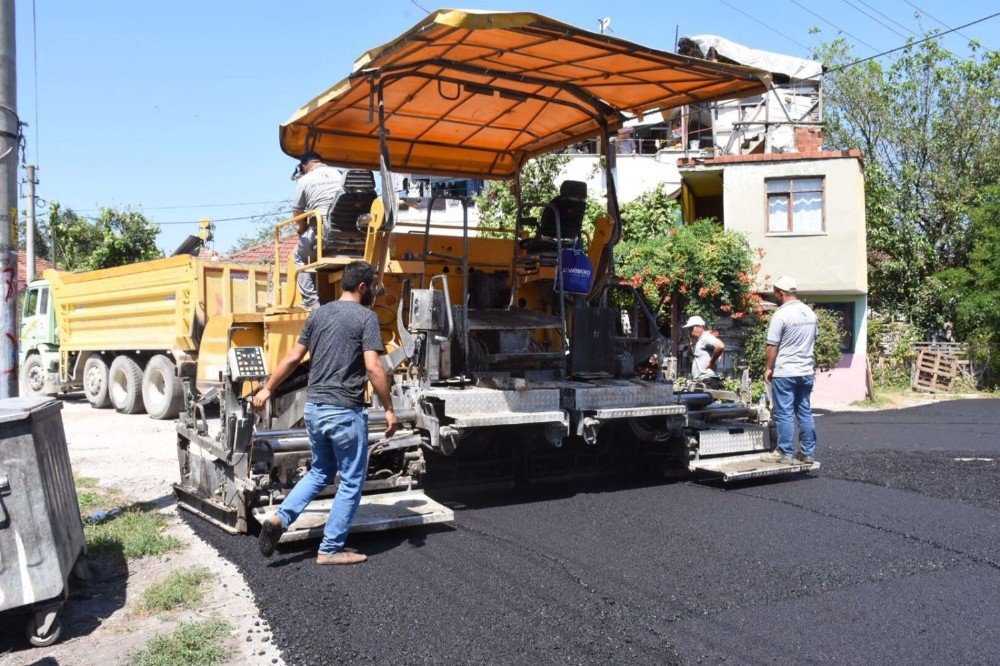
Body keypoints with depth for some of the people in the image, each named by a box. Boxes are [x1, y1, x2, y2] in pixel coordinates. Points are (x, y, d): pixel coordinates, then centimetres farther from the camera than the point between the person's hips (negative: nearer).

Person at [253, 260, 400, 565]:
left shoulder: (319, 314, 10)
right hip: (345, 412, -7)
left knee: (320, 472, 24)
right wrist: (389, 409, -12)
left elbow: (293, 358, 11)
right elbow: (373, 367, -18)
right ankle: (330, 549, 13)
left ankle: (280, 519, 9)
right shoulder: (366, 317, -9)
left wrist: (267, 389, 21)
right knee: (351, 482, 8)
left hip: (314, 408, 7)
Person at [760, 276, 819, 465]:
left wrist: (768, 368, -4)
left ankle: (785, 453, 3)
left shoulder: (781, 314, -14)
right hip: (806, 371, 7)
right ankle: (807, 452, 15)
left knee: (784, 414, -1)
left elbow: (772, 346, -14)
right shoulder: (810, 313, 9)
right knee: (805, 412, 11)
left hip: (784, 373, -7)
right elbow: (814, 341, 18)